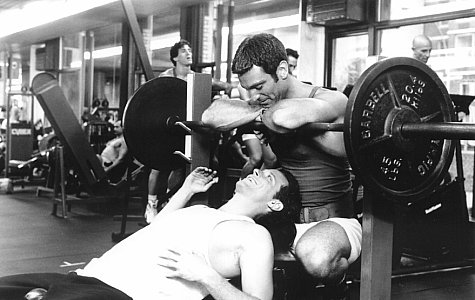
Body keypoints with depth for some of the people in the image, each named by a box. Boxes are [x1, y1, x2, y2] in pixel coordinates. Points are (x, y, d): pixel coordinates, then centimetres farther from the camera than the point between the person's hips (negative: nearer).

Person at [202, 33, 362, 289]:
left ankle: (338, 281, -2)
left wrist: (265, 113, -16)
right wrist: (260, 112, -14)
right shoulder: (269, 102, 6)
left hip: (333, 221, -6)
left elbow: (285, 116, -38)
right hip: (283, 218, 7)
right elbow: (211, 115, -7)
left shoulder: (332, 101, -16)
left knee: (315, 257, -40)